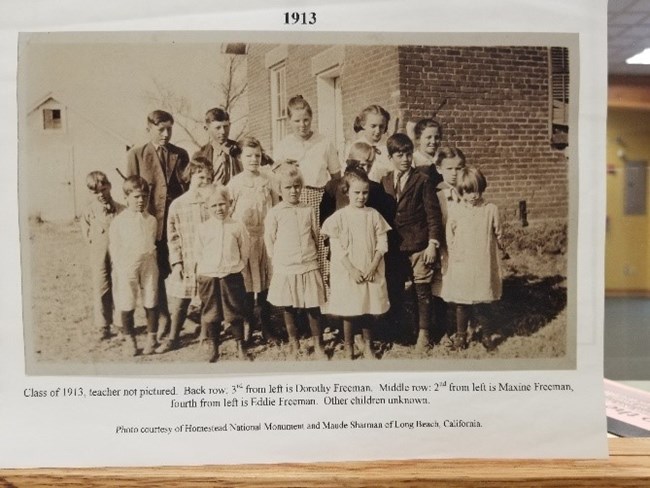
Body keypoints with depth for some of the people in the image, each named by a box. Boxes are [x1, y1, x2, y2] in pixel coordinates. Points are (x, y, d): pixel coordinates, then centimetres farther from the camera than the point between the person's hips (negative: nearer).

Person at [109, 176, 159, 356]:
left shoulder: (151, 220, 6)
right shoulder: (118, 221, -2)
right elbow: (114, 248, 1)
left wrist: (152, 262, 6)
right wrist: (118, 270, -3)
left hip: (148, 265, 2)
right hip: (126, 267, -2)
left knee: (151, 304, 8)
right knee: (126, 306, 4)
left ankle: (151, 339, 23)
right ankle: (131, 342, 20)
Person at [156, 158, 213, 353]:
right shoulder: (177, 205, -3)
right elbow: (173, 237, 0)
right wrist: (176, 262, -5)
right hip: (187, 264, 0)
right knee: (178, 303, 8)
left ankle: (207, 335, 31)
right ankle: (172, 339, 27)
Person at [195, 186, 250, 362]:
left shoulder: (237, 227, -1)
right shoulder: (203, 228, 2)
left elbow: (244, 252, 7)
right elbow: (199, 255, 10)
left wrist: (235, 267, 2)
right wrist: (201, 273, 5)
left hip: (232, 277, -1)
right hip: (209, 277, 1)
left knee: (235, 313, 7)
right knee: (211, 315, 9)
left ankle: (240, 346, 22)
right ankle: (214, 349, 23)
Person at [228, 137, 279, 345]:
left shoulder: (267, 182, 3)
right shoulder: (234, 183, -2)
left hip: (265, 237, 2)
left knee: (265, 281, 6)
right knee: (246, 282, 6)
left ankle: (266, 327, 18)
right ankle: (247, 325, 21)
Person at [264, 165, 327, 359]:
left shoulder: (309, 210, 3)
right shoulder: (274, 213, -4)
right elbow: (269, 240, 1)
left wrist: (311, 255, 11)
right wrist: (279, 260, 4)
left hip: (309, 268, 1)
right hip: (285, 270, -1)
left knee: (313, 307, 6)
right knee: (289, 308, 12)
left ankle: (318, 344, 21)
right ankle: (293, 342, 30)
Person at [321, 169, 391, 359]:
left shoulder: (373, 215, 2)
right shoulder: (339, 217, -5)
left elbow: (382, 243, 1)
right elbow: (336, 248, -7)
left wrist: (373, 267, -9)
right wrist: (351, 269, -13)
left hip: (371, 273, 2)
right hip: (348, 273, -2)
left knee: (369, 312, 11)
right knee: (349, 314, 7)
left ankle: (368, 347, 28)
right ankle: (348, 350, 23)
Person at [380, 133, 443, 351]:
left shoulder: (422, 181, -4)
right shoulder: (384, 182, 6)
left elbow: (433, 214, -6)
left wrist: (433, 243, -11)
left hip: (419, 246, -3)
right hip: (393, 247, 3)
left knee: (422, 291, 5)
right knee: (394, 290, 12)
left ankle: (423, 332, 19)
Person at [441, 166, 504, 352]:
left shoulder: (491, 210, -1)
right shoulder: (454, 211, 0)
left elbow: (498, 236, 7)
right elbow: (449, 239, 8)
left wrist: (486, 251, 4)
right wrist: (456, 256, 8)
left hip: (483, 266, -1)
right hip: (461, 266, 1)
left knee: (481, 304, 3)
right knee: (461, 303, 11)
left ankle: (489, 334, 23)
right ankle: (460, 335, 27)